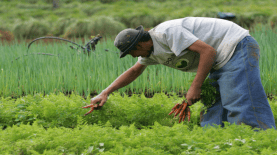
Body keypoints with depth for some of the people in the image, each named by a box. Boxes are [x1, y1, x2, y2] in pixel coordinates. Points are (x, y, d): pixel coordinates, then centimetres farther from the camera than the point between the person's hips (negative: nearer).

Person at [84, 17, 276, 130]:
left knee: (243, 111, -19)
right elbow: (134, 71, 31)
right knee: (213, 118, 2)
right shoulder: (151, 50, 12)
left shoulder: (168, 32, -20)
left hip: (238, 49, -10)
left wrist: (195, 88, -20)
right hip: (222, 63, 10)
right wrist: (105, 93, 24)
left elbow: (208, 51, -24)